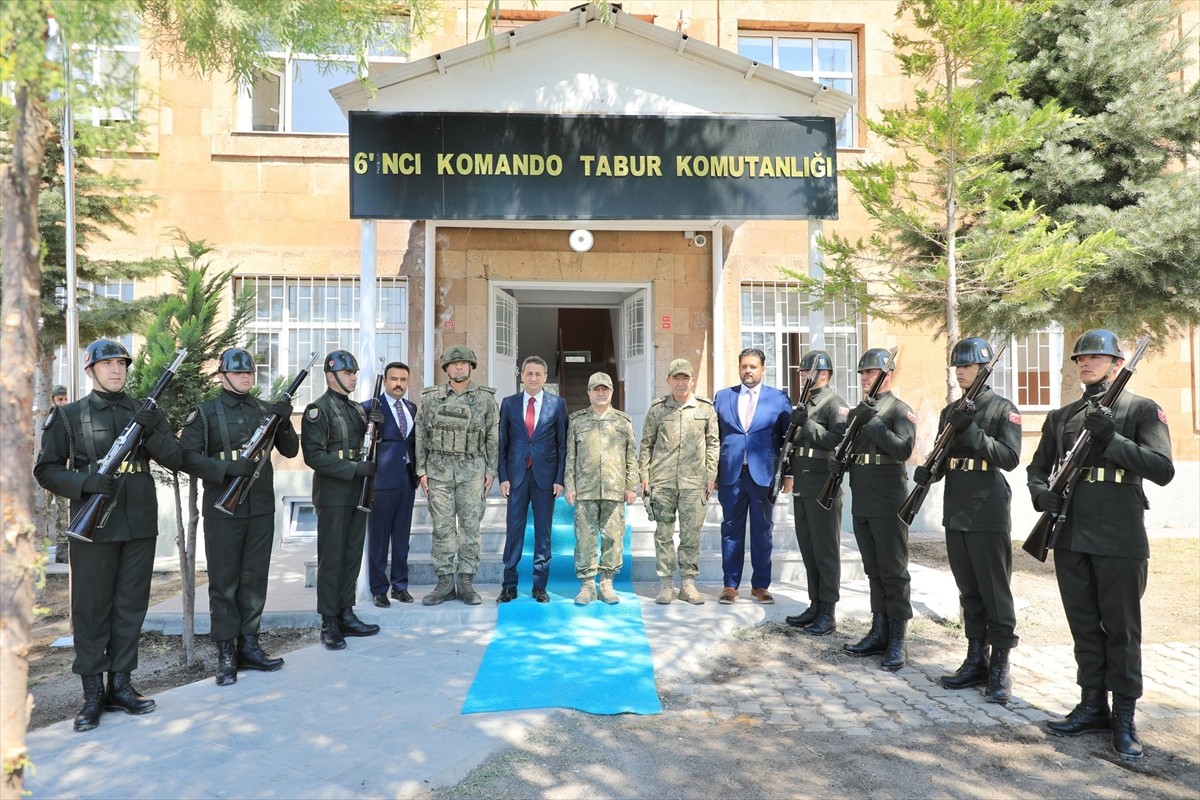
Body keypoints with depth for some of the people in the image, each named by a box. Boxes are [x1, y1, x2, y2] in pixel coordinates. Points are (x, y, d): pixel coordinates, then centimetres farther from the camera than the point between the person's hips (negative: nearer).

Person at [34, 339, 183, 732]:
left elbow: (175, 459, 3)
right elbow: (46, 469, 2)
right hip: (94, 527, -3)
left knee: (131, 606, 8)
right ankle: (92, 693, 14)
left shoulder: (145, 413, 10)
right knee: (91, 607, 3)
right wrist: (85, 483, -17)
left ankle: (121, 685, 20)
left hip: (140, 525, 3)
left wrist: (152, 431, -15)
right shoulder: (69, 416, 3)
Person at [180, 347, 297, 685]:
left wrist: (283, 421, -10)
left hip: (262, 510, 4)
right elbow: (187, 457, -9)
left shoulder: (265, 410, 10)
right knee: (224, 582, 4)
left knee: (255, 580, 10)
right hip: (223, 512, -4)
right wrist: (228, 468, -21)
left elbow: (290, 451, 7)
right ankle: (225, 654, 14)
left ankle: (249, 646, 21)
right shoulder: (205, 413, -1)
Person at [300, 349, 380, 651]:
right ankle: (329, 624, 8)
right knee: (331, 559, -1)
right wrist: (356, 468, -21)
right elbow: (314, 456, -17)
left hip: (358, 493, 7)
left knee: (352, 556, 11)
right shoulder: (318, 410, -8)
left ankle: (346, 615, 21)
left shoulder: (357, 409, 15)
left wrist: (378, 426, -2)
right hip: (333, 496, -7)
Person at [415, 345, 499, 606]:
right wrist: (421, 470, 2)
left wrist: (492, 470, -1)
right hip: (439, 469, 1)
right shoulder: (431, 398, 5)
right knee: (442, 527, 3)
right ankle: (444, 582, 12)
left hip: (472, 469, -1)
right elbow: (421, 436, 7)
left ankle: (466, 582, 11)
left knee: (470, 526, 2)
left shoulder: (485, 398, 3)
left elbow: (493, 437, 4)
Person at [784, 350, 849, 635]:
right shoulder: (805, 403, 17)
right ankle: (815, 606, 23)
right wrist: (794, 424, 4)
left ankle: (828, 613, 6)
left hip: (823, 486, -8)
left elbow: (840, 441, -22)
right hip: (802, 486, 8)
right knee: (807, 548, 13)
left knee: (825, 550, -2)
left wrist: (807, 423, -20)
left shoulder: (835, 404, -9)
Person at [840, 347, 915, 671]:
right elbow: (845, 448, 18)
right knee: (873, 570, 12)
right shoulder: (857, 411, 16)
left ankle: (898, 641, 5)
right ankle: (879, 633, 21)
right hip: (861, 503, 7)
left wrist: (874, 421, -21)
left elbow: (903, 450, -19)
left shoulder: (900, 410, -5)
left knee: (893, 572, -1)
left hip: (888, 504, -7)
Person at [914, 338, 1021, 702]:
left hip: (988, 514, -6)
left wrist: (974, 433, -22)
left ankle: (999, 668, 9)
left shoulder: (1003, 409, -4)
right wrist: (928, 471, -5)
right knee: (968, 590, 13)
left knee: (995, 591, 0)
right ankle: (976, 660, 23)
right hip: (956, 512, 6)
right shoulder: (950, 411, 14)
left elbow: (1010, 458, -14)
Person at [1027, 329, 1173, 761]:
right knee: (1084, 626, 12)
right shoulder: (1060, 416, 12)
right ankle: (1093, 705, 24)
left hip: (1120, 540, -4)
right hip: (1070, 538, 4)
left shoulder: (1142, 410, 0)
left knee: (1121, 628, 5)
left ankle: (1124, 717, 16)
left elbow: (1163, 470, -11)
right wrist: (1042, 495, -7)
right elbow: (1037, 469, 14)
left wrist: (1111, 439, -21)